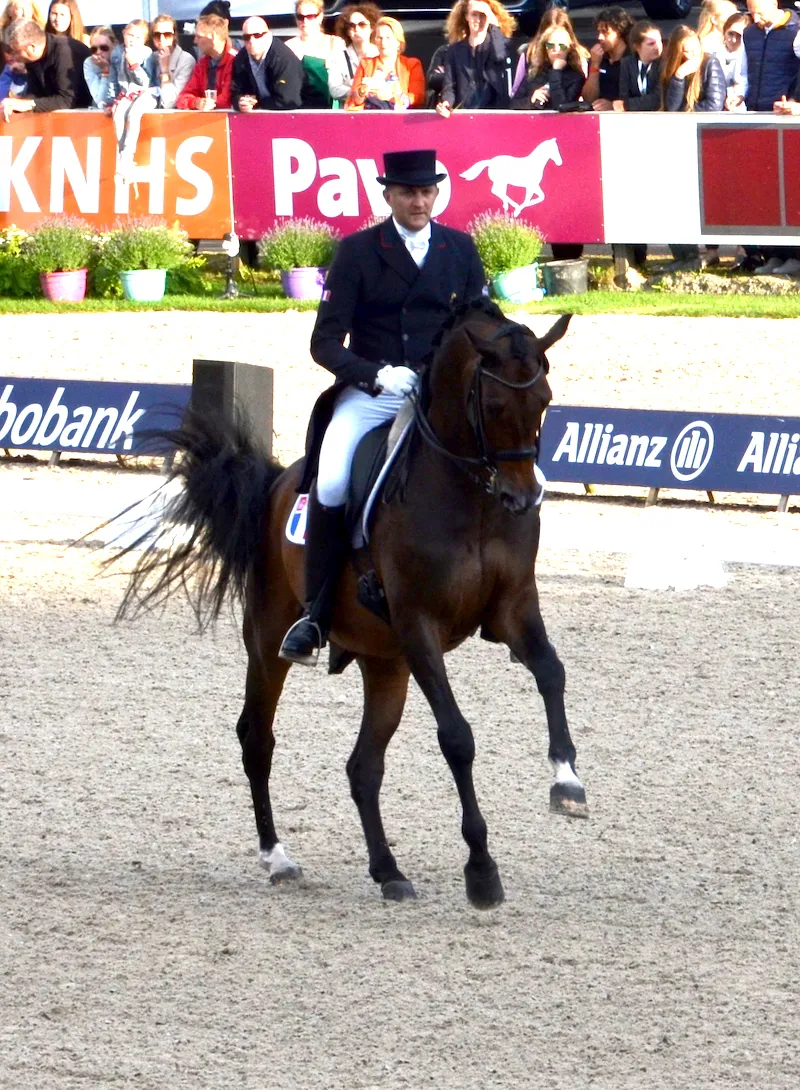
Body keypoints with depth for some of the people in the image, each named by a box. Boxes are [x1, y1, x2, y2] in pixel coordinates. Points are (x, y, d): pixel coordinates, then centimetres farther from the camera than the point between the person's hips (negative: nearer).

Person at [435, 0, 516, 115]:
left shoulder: (499, 43, 6)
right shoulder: (455, 49, 13)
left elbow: (500, 56, -19)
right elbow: (449, 85, 7)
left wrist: (493, 24, -12)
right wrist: (446, 103, -15)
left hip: (494, 114, -2)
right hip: (462, 115, 2)